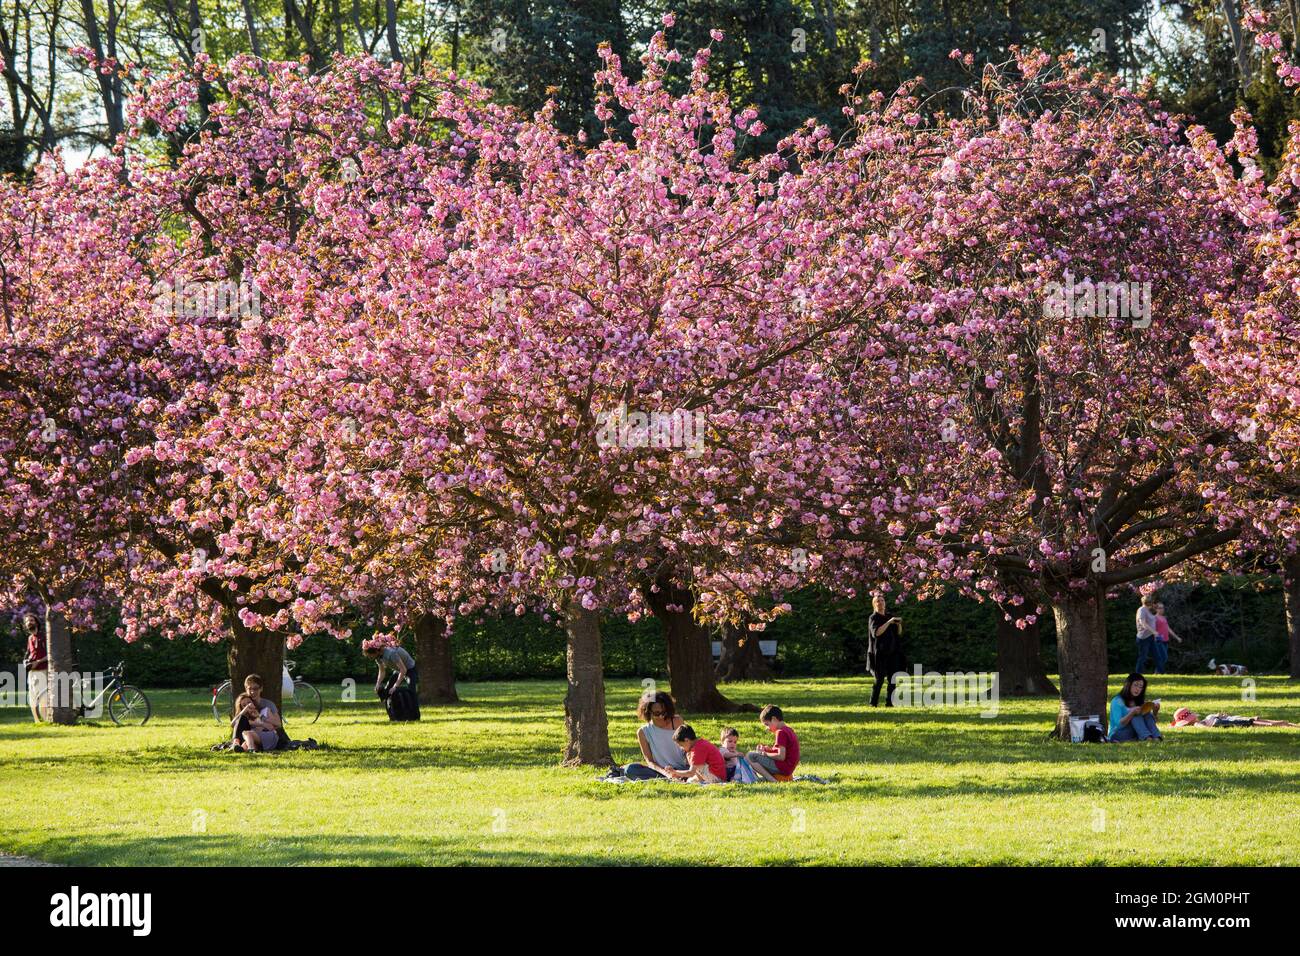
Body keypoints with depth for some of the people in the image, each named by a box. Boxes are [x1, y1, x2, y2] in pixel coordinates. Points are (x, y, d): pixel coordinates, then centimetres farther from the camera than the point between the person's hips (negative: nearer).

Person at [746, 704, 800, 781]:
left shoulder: (781, 732, -17)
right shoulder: (789, 730, 14)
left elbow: (781, 757, -23)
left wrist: (766, 754, -9)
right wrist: (770, 748, 8)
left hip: (782, 768, -11)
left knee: (750, 756, -14)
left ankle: (771, 779, -18)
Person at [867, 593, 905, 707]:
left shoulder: (889, 617, 16)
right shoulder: (873, 618, -3)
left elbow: (899, 633, 13)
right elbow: (876, 632, -19)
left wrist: (899, 624, -7)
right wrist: (889, 622, -23)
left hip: (891, 653, 6)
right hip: (879, 653, -6)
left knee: (893, 679, 0)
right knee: (880, 679, -8)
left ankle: (889, 702, 3)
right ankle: (873, 703, -1)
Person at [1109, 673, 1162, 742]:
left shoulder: (1140, 702, 12)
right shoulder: (1117, 701, -7)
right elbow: (1119, 724, -19)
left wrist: (1155, 712, -12)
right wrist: (1132, 713, -33)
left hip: (1135, 735, 5)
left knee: (1147, 715, -18)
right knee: (1136, 716, -27)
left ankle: (1157, 738, -42)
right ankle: (1147, 738, -51)